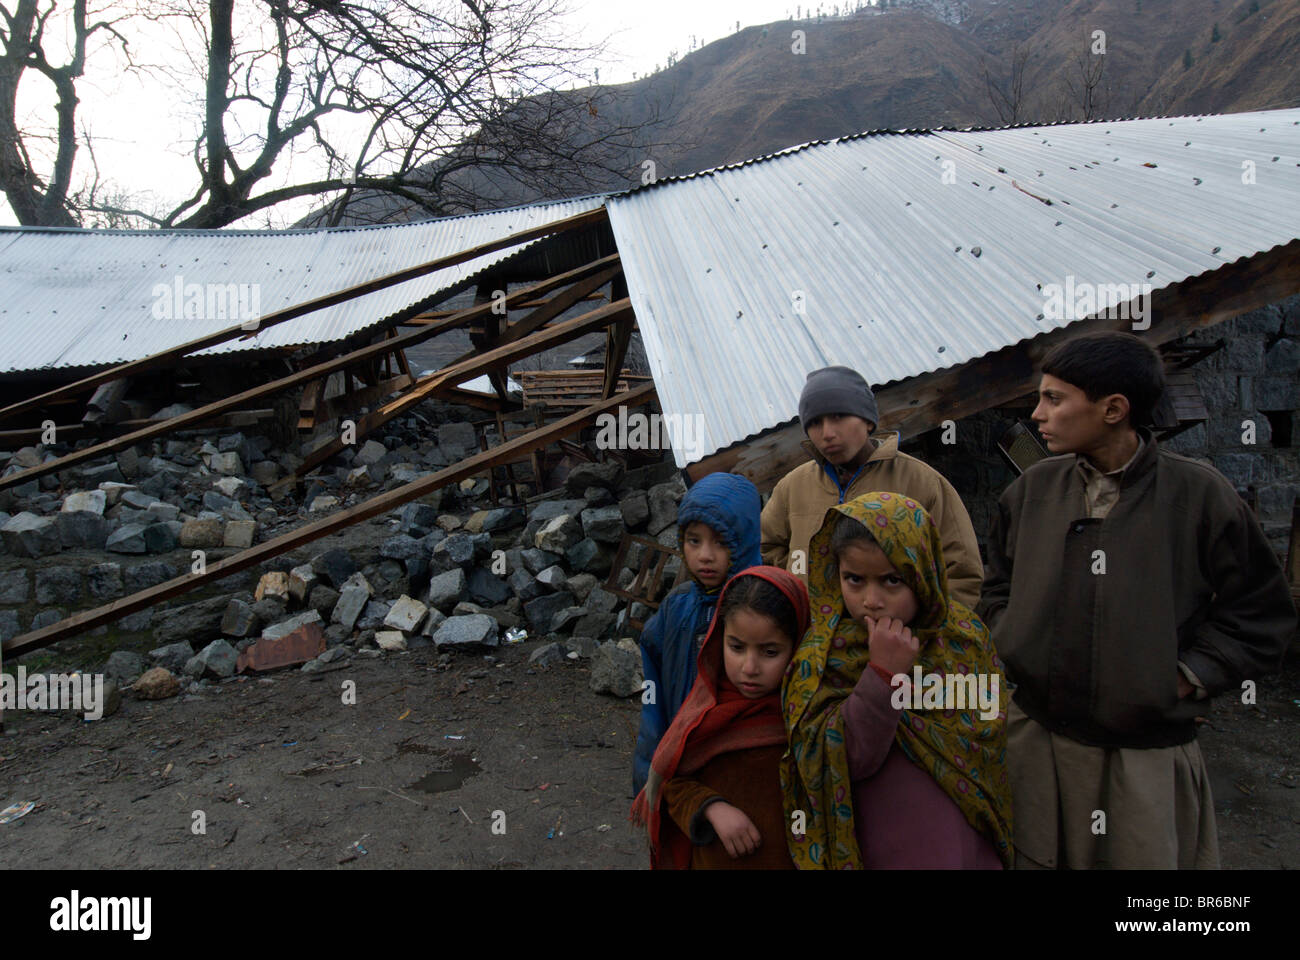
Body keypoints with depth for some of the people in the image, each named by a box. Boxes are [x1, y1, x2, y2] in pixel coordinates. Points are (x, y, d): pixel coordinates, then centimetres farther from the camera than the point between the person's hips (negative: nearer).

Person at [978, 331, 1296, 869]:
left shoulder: (1199, 493, -7)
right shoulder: (1033, 490, 3)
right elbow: (998, 588, 15)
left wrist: (1185, 679, -9)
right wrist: (1013, 650, 1)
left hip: (1150, 755, -2)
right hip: (1034, 741, 3)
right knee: (1035, 856, 15)